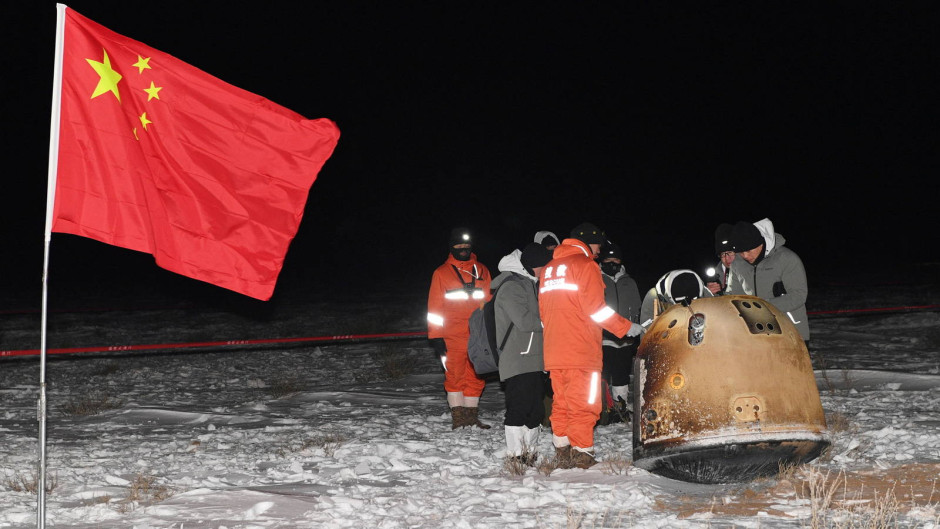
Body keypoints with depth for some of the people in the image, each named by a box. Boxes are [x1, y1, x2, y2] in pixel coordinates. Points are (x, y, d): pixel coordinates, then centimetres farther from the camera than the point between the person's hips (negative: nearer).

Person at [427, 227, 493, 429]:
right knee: (455, 376, -4)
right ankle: (458, 418, 1)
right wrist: (436, 336, -3)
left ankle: (472, 416, 11)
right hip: (452, 336, -3)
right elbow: (435, 307, 5)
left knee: (476, 377, 4)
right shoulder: (442, 273, 6)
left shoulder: (482, 271, 14)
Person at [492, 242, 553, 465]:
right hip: (517, 361, -10)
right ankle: (515, 455, -6)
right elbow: (524, 320, -19)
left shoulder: (531, 284, 21)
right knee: (519, 407, -10)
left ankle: (530, 452, 19)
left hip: (534, 359, 10)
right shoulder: (510, 286, -11)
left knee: (536, 407, 11)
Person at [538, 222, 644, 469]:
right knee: (584, 403, -5)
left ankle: (562, 455, 11)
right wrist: (627, 327, -2)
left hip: (554, 351, 8)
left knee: (561, 402, 11)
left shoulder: (549, 268, 19)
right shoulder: (585, 265, -5)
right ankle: (582, 456, -6)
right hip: (581, 351, -7)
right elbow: (596, 308, -12)